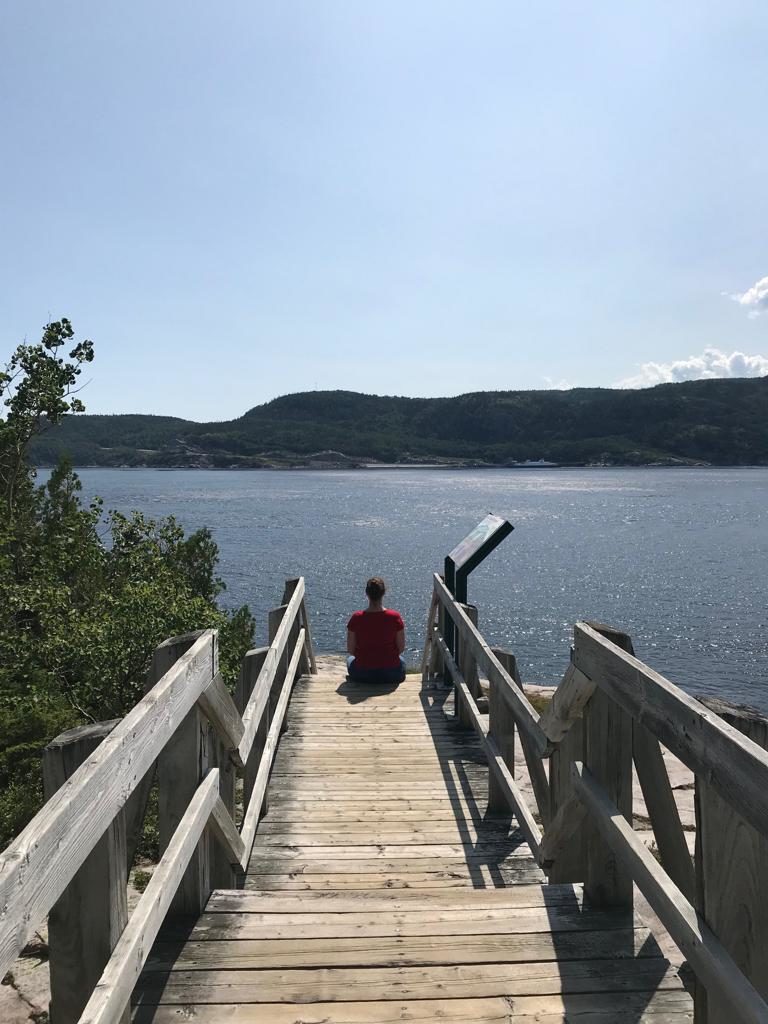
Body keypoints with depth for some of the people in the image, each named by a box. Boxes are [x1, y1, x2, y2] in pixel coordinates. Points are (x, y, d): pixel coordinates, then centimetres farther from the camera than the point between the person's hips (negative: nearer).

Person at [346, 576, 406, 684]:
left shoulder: (356, 618, -14)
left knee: (350, 660, 35)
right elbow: (401, 648, -4)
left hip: (362, 675, 0)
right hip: (391, 675, 0)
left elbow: (350, 650, -5)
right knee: (401, 659, 35)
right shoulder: (395, 617, -14)